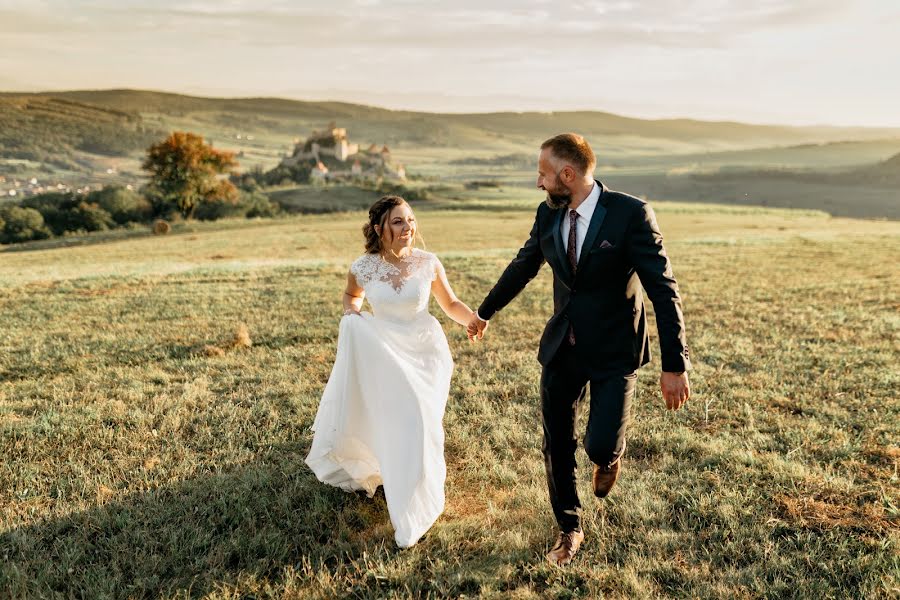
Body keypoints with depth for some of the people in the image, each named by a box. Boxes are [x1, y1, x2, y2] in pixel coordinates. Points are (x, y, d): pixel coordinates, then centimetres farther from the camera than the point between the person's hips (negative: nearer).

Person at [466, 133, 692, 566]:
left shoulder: (631, 214, -17)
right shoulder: (548, 214, -1)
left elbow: (663, 290, -17)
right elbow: (522, 266, 15)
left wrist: (674, 365, -20)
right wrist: (485, 312, 27)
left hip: (614, 351, -4)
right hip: (561, 347, 5)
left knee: (599, 446, -13)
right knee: (557, 446, 10)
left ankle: (610, 453, 27)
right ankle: (569, 530, 32)